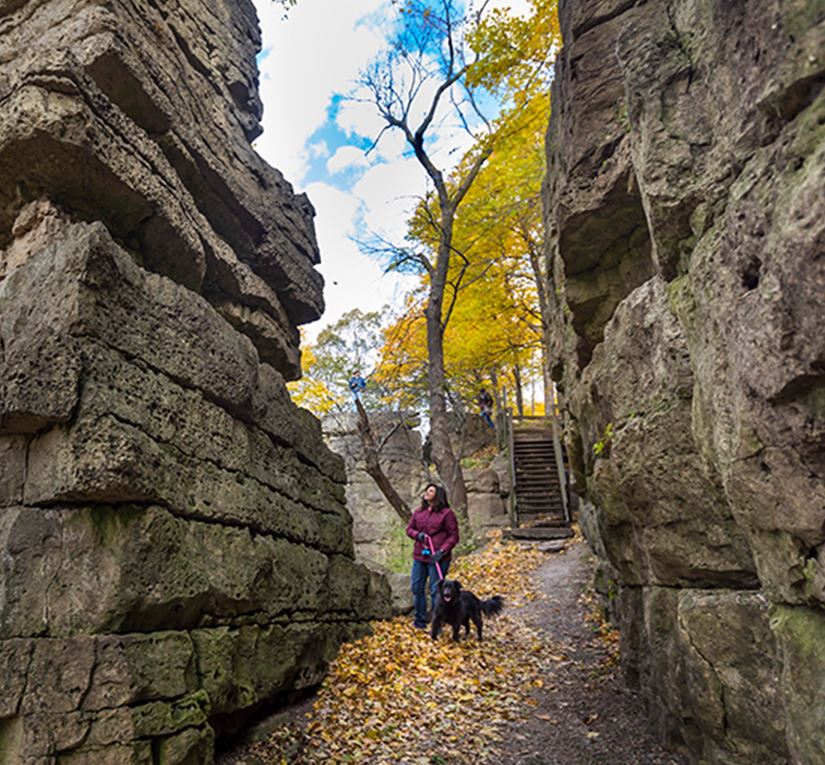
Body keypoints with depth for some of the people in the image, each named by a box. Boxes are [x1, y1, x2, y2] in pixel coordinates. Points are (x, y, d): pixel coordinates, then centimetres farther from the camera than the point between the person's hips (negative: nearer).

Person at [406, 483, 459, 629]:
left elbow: (453, 536, -7)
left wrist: (442, 551, -17)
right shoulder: (418, 512, 9)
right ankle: (420, 620, 28)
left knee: (436, 590, 1)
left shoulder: (446, 513, -8)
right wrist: (417, 534, -6)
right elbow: (409, 528, 16)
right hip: (419, 557, 6)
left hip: (437, 558, -6)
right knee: (416, 588, 12)